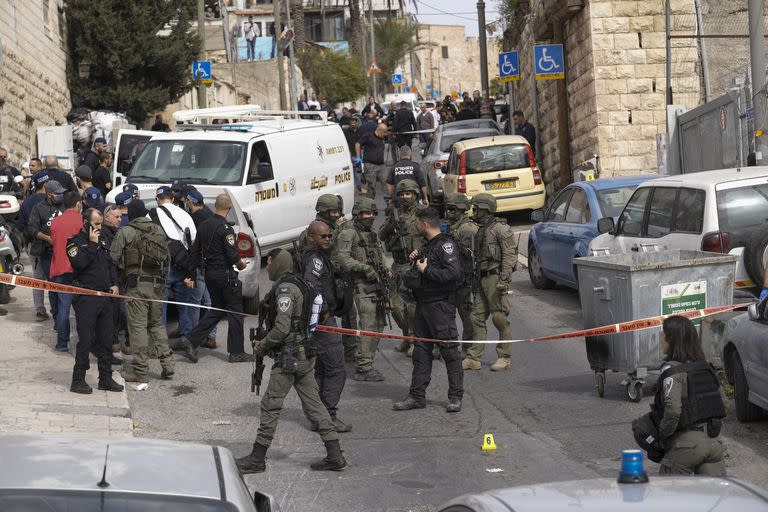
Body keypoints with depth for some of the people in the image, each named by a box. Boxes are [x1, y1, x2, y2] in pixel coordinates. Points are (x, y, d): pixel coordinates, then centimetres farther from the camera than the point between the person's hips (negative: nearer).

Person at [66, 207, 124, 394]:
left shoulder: (101, 241, 18)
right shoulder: (75, 242, -4)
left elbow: (110, 264, 25)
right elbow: (79, 263, -21)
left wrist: (114, 283, 10)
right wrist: (91, 244, -15)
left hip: (105, 295, 7)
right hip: (86, 298, -7)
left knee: (106, 340, 10)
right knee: (85, 340, -7)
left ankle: (106, 378, 18)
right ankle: (78, 381, 0)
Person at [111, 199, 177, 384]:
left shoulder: (125, 232, -7)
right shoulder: (158, 230, 10)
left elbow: (114, 258, -8)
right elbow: (167, 258, 13)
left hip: (136, 284, -5)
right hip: (157, 283, 5)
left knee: (138, 327, -2)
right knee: (157, 323, 18)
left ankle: (141, 371, -1)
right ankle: (167, 364, 12)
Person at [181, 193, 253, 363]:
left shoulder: (204, 226, 7)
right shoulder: (225, 228, -17)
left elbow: (194, 252, 11)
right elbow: (232, 255, -21)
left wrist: (190, 275, 16)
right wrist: (241, 264, 1)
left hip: (209, 273, 8)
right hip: (225, 275, -8)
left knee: (216, 309, 18)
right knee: (235, 311, 3)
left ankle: (191, 339, 6)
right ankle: (236, 352, 6)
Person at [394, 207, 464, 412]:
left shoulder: (446, 245, -12)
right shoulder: (428, 245, 18)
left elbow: (454, 273, -24)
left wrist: (426, 270, -17)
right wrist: (416, 261, 8)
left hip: (441, 305, -10)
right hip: (423, 305, 10)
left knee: (449, 351, -4)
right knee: (421, 351, 10)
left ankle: (455, 397, 1)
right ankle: (417, 396, 13)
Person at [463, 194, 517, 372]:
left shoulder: (501, 229, -9)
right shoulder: (480, 231, 19)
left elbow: (509, 255, -14)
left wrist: (504, 279, -22)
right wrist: (475, 279, 20)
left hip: (496, 277, -9)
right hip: (483, 279, 9)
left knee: (500, 318, -6)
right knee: (477, 317, 5)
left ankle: (504, 357, 2)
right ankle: (474, 358, 7)